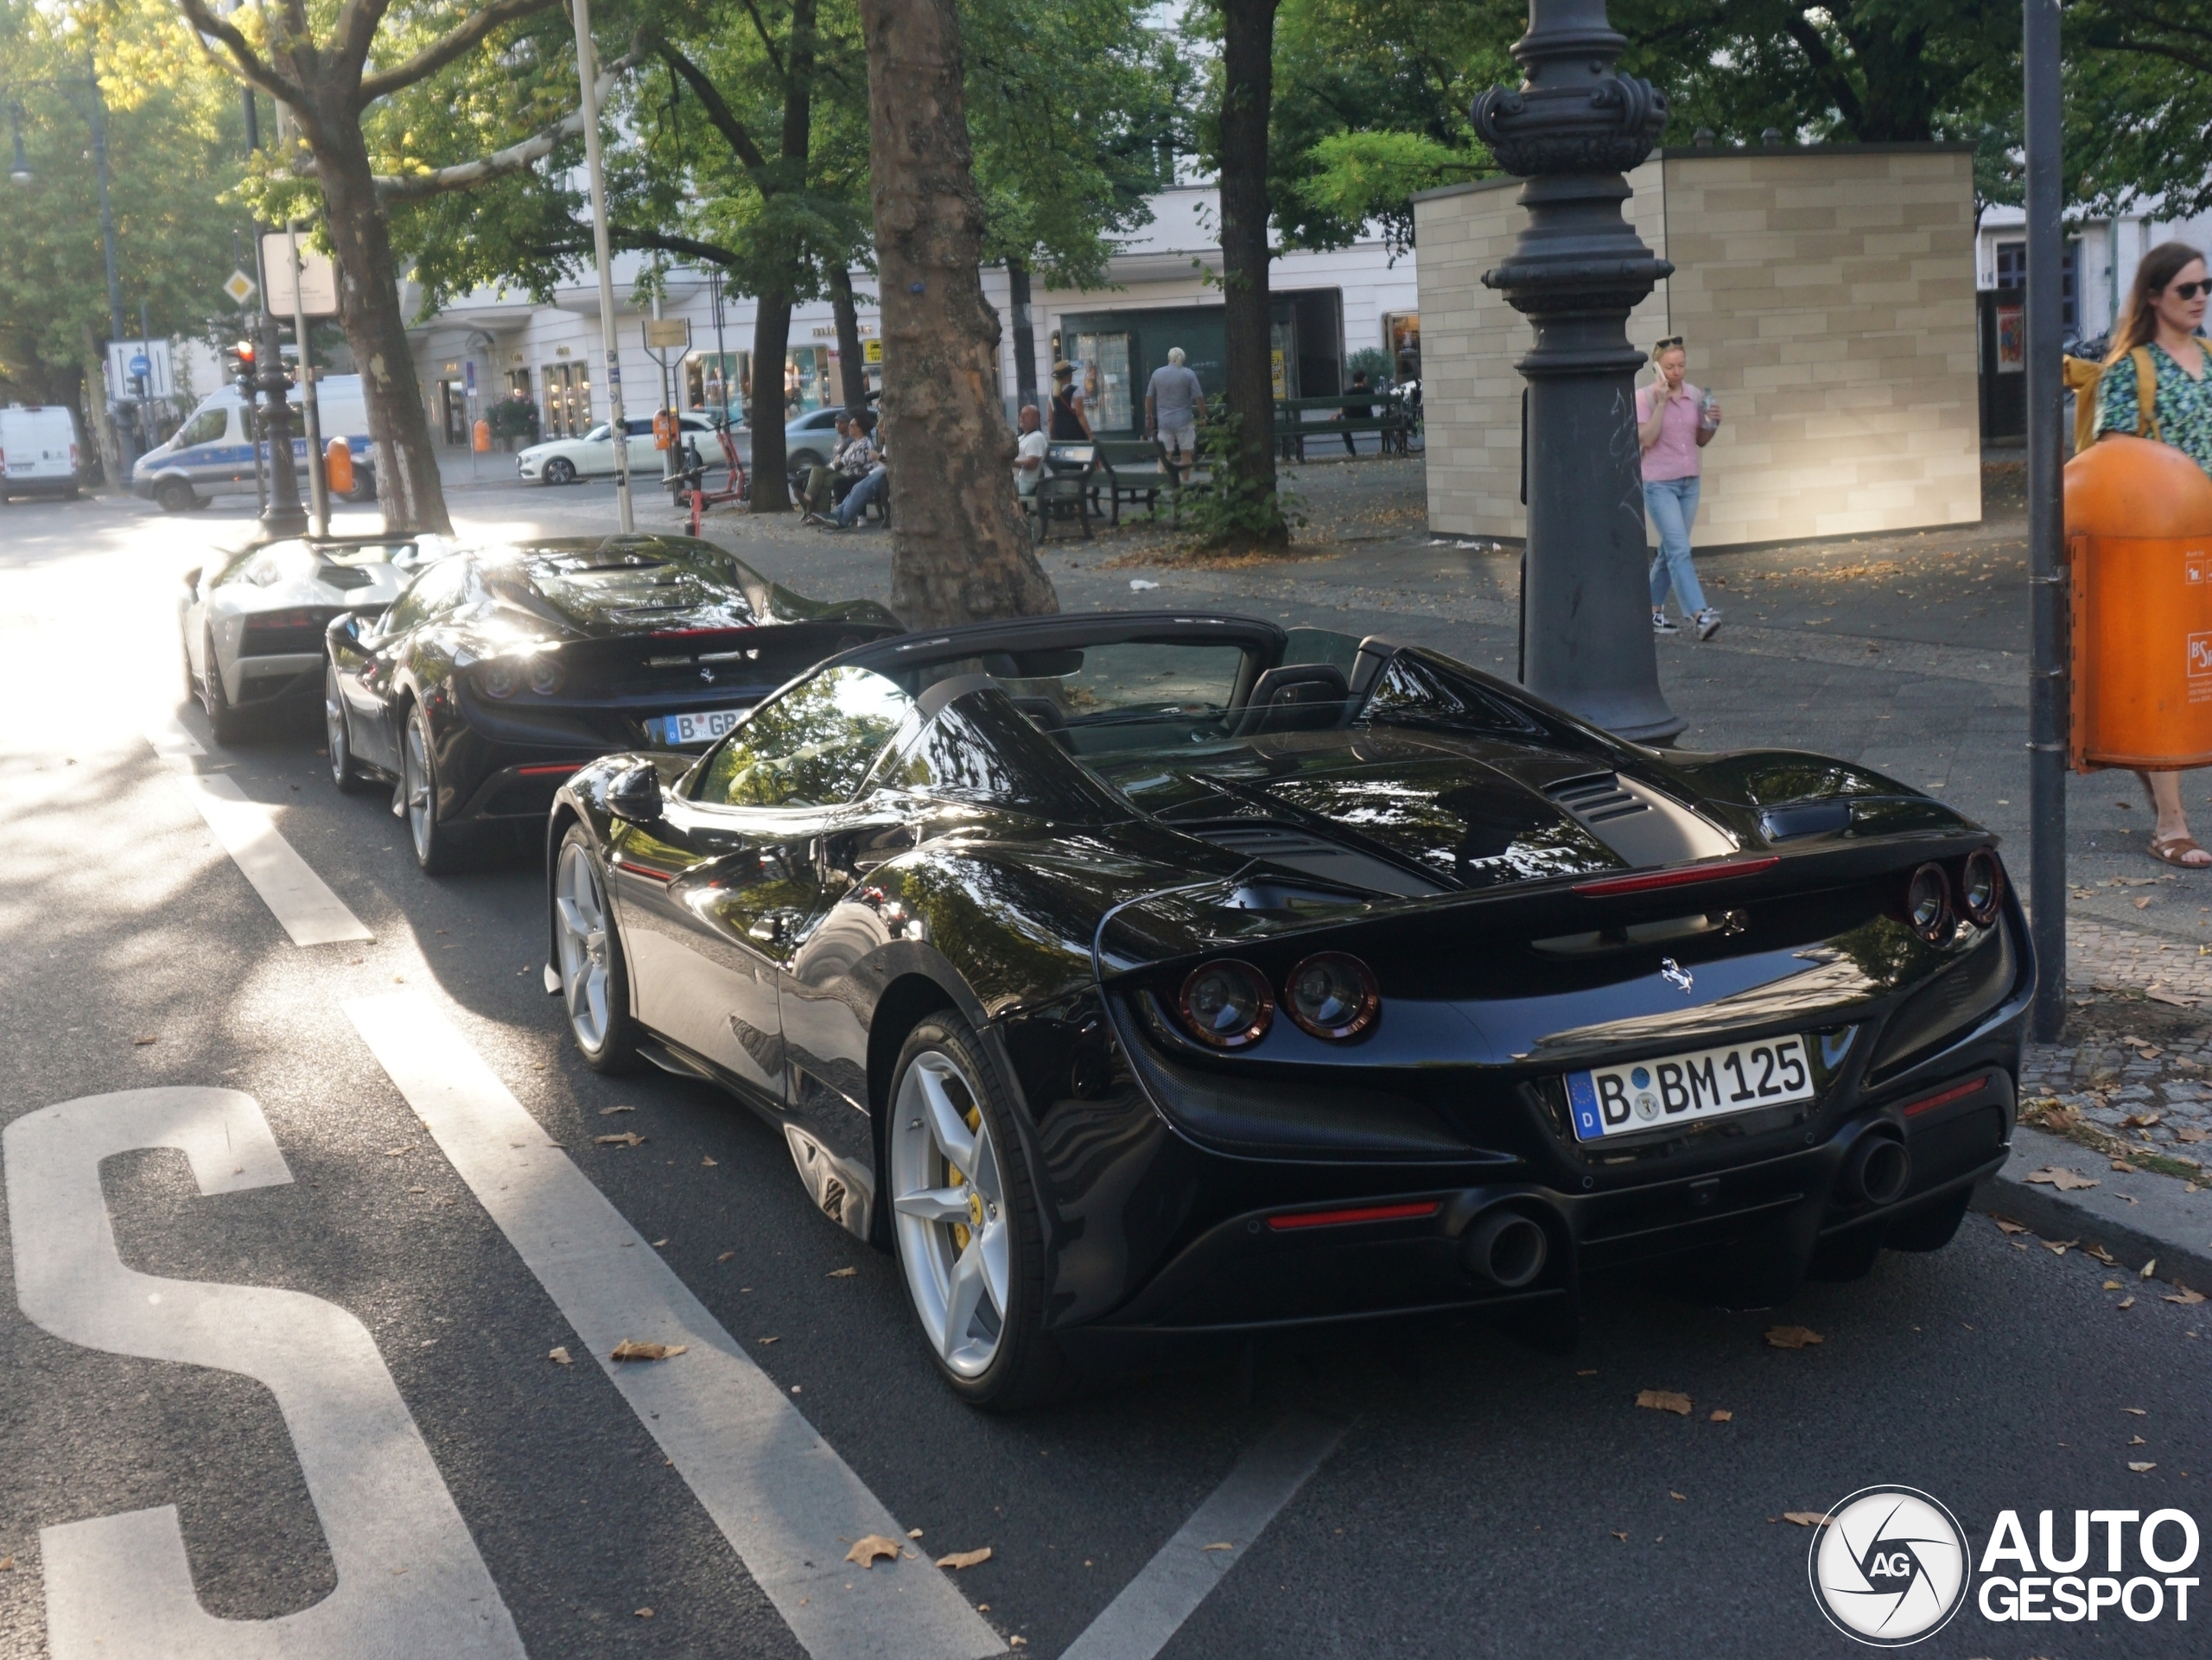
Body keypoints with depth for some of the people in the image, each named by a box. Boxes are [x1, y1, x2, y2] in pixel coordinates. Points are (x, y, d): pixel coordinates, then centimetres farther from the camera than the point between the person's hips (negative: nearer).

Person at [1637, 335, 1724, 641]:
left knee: (1669, 551, 12)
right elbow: (1646, 438, -17)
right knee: (1680, 550, -15)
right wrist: (1661, 402, -20)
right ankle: (1700, 615, -22)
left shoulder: (1695, 395, 6)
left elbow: (1701, 441, 13)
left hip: (1689, 482, 6)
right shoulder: (1644, 397, -7)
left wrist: (1714, 423, -6)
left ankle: (1653, 612, 24)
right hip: (1658, 484, -6)